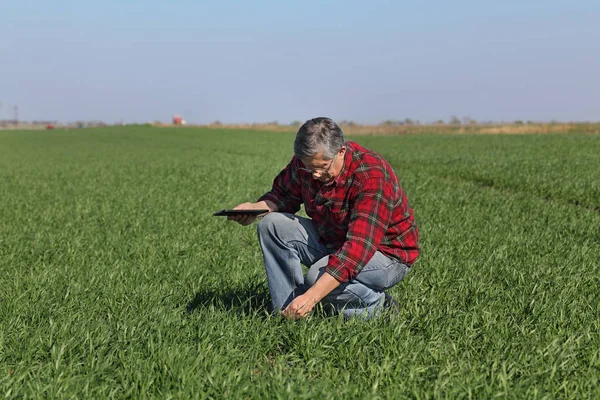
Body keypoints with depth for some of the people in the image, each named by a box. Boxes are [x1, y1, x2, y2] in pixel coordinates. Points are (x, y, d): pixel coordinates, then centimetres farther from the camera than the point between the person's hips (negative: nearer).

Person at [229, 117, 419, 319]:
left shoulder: (372, 176, -31)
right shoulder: (305, 161, -11)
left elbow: (359, 248, -38)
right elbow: (284, 194, 8)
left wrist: (311, 296, -46)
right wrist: (256, 207, -17)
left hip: (386, 254, -7)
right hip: (332, 242, 7)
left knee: (319, 277, -33)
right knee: (272, 224, -11)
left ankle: (375, 303, -5)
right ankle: (287, 311, -10)